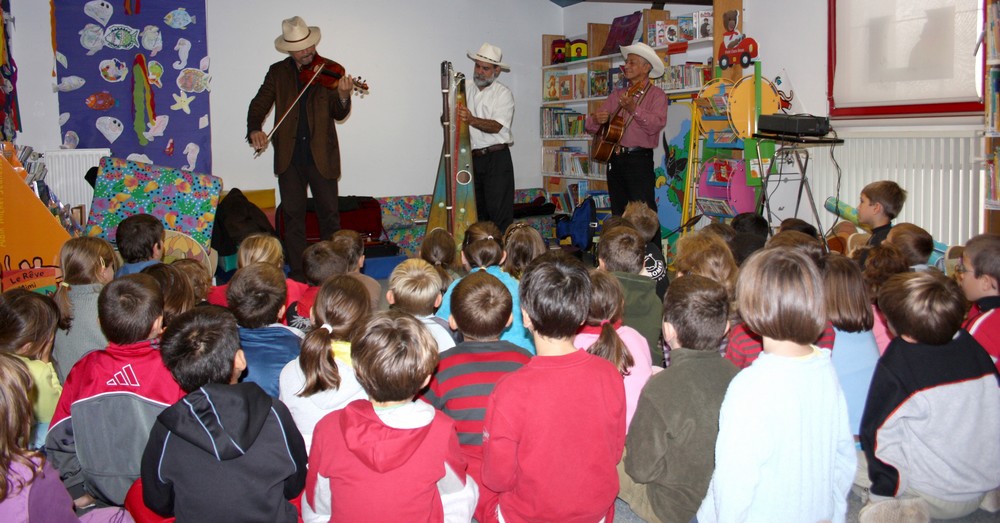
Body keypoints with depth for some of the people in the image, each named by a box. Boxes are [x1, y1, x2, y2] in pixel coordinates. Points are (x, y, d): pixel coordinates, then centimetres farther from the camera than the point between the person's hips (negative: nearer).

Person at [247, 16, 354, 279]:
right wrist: (254, 130, -17)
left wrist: (343, 96, -28)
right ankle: (298, 272, 17)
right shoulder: (278, 72, 7)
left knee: (329, 214, 5)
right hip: (289, 156, 2)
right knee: (293, 216, 7)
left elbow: (339, 114, -5)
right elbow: (259, 104, 2)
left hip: (321, 155, -1)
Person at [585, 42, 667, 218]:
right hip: (615, 159, 6)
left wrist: (634, 109, -30)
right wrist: (596, 119, -9)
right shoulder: (617, 95, 16)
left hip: (639, 159, -6)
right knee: (619, 214, 11)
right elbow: (590, 126, 14)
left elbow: (656, 125, -17)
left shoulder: (656, 94, 0)